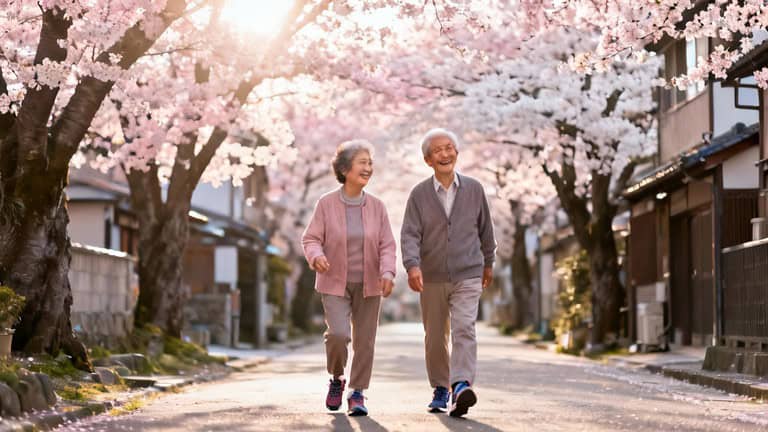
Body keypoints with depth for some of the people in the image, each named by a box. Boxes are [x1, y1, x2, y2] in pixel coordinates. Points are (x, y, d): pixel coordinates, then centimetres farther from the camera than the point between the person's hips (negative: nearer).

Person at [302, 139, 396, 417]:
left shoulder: (376, 206, -1)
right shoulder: (326, 203, -6)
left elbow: (387, 245, 0)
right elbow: (311, 238, -4)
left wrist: (387, 272, -17)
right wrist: (316, 256, -26)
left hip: (368, 285, 3)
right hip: (335, 284, -2)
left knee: (364, 341, 4)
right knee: (338, 334, -18)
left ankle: (357, 394, 19)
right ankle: (336, 379, 11)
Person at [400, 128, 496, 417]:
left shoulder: (474, 189, 1)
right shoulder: (419, 194, -3)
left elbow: (484, 228, 13)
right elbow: (410, 234, -11)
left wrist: (488, 263, 21)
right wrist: (412, 266, -27)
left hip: (468, 276, -1)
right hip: (432, 279, 1)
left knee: (464, 329, -19)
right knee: (435, 338, 11)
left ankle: (461, 387, -30)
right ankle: (440, 389, 27)